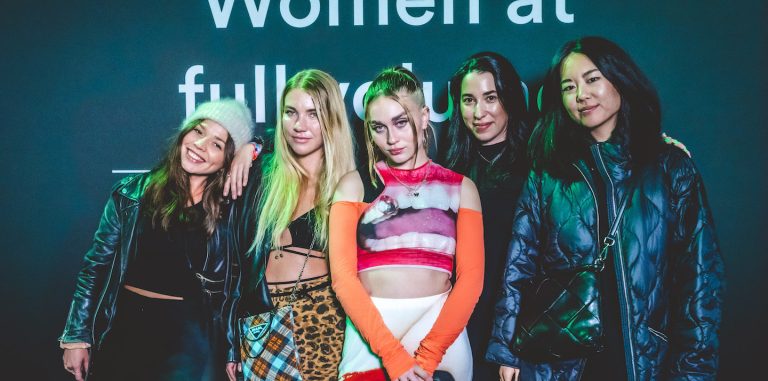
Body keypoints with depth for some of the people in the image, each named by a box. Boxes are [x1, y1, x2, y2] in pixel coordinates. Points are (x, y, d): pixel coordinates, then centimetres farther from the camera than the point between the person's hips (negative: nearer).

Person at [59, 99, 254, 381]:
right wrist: (77, 336, 3)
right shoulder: (133, 193, -2)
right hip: (124, 326, 2)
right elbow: (97, 265, 3)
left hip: (191, 336, -2)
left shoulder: (232, 208, -7)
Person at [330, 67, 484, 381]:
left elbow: (471, 276, -2)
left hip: (441, 327, 0)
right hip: (370, 328, 0)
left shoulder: (461, 187, 7)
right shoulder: (354, 184, 6)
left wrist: (427, 355, -14)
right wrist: (392, 353, -14)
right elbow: (342, 275, -4)